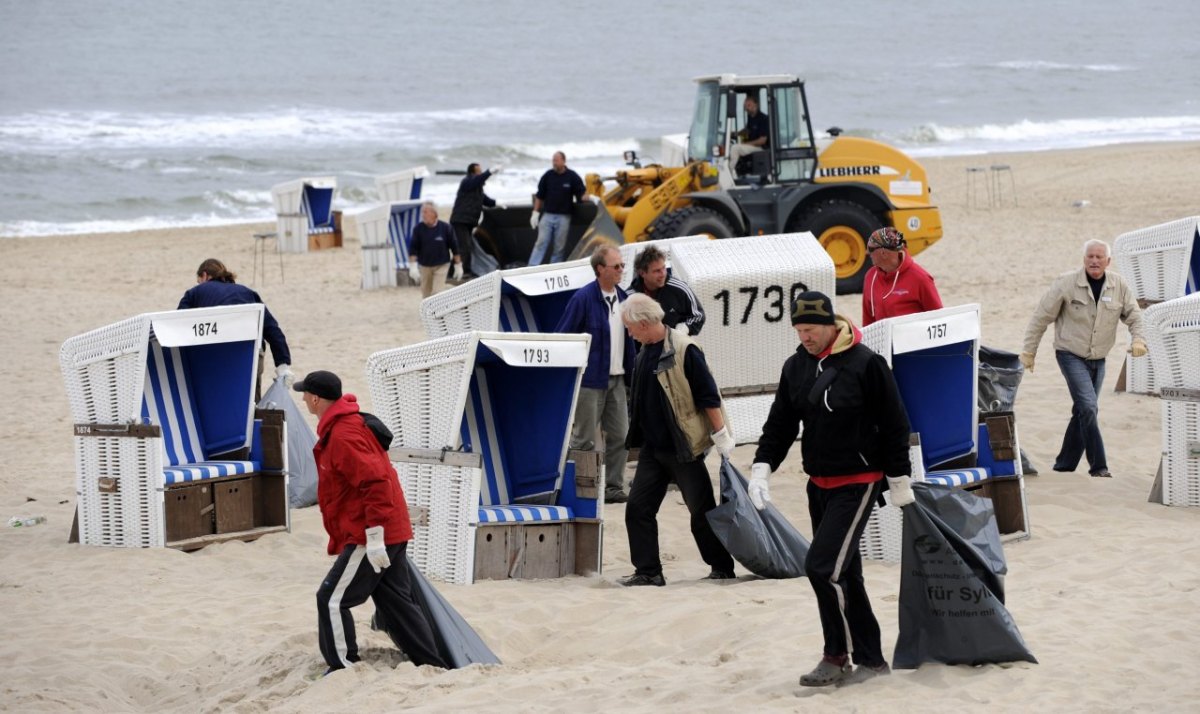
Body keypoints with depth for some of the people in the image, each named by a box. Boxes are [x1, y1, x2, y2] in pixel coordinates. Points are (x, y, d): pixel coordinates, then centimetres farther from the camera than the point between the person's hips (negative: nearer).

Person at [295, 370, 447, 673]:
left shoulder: (343, 436, -18)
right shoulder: (350, 424, 14)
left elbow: (375, 482, -27)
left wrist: (374, 536, -28)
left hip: (370, 537, -10)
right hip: (393, 532, 10)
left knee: (332, 601, -5)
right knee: (396, 602, 14)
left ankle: (343, 668, 0)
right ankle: (434, 666, 17)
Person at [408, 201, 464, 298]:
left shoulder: (445, 228, -11)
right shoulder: (418, 229, -8)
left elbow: (454, 247, -2)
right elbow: (413, 249, -6)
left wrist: (458, 265, 0)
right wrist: (413, 266, -16)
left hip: (441, 266, -2)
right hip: (424, 266, 2)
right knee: (426, 294, 11)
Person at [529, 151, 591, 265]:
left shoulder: (572, 177, -2)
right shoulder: (548, 176, 3)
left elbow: (581, 194, -1)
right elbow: (539, 196, 9)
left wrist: (590, 197, -22)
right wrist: (535, 213, 6)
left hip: (563, 216, -1)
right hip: (547, 215, 1)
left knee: (559, 247, 2)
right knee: (541, 243, -5)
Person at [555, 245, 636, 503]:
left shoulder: (622, 298, 9)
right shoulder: (583, 298, -12)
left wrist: (631, 374, 11)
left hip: (616, 380, 6)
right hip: (590, 381, -6)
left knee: (619, 436, 7)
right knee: (584, 440, -1)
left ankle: (614, 486, 16)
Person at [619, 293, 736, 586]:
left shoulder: (684, 350, -17)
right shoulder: (645, 352, 9)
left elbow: (708, 396, -16)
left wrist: (721, 435, -15)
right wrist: (636, 435, 23)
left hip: (684, 449, -8)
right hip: (652, 447, 8)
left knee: (702, 511, 1)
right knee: (638, 508, 2)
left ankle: (722, 568, 13)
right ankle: (648, 571, 5)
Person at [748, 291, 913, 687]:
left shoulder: (865, 364, -13)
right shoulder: (796, 367, 6)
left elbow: (894, 426, -9)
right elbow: (780, 423, 11)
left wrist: (900, 482, -7)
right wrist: (762, 467, -4)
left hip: (858, 484, -7)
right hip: (818, 485, 7)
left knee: (822, 566, -16)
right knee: (842, 574, 9)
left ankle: (838, 655, -3)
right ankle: (871, 659, 17)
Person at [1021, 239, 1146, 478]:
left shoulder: (1119, 286, -2)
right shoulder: (1066, 283, -12)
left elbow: (1133, 315, 6)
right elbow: (1041, 317, -6)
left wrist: (1138, 339, -15)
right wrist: (1028, 352, -5)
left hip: (1098, 359, 5)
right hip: (1071, 355, -5)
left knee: (1083, 412, 10)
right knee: (1088, 407, -18)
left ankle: (1064, 464, 24)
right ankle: (1098, 466, -13)